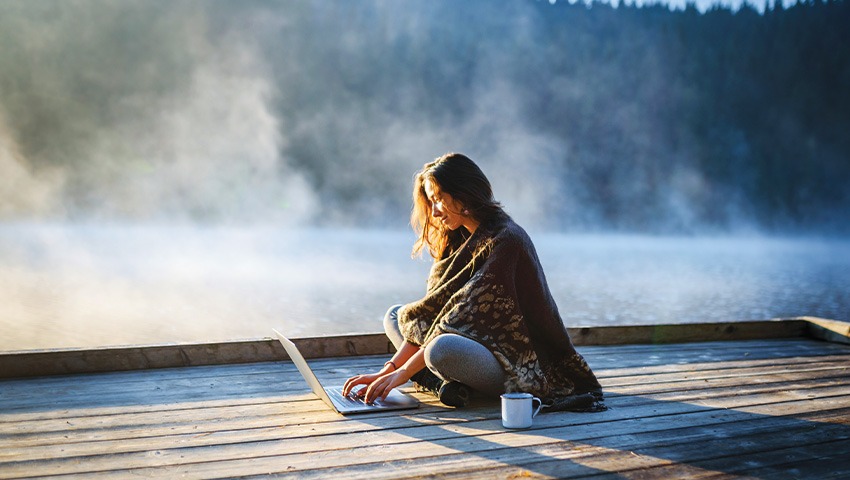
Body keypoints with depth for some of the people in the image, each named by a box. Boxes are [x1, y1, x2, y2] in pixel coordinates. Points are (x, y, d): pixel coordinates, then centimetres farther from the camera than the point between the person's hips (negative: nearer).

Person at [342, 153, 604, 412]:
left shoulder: (504, 241, -18)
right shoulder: (458, 239, 10)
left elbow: (466, 317, -22)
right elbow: (431, 311, 3)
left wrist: (403, 372, -22)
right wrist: (388, 369, -8)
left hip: (513, 365, -10)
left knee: (443, 349, -39)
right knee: (396, 317, 9)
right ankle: (445, 381, -13)